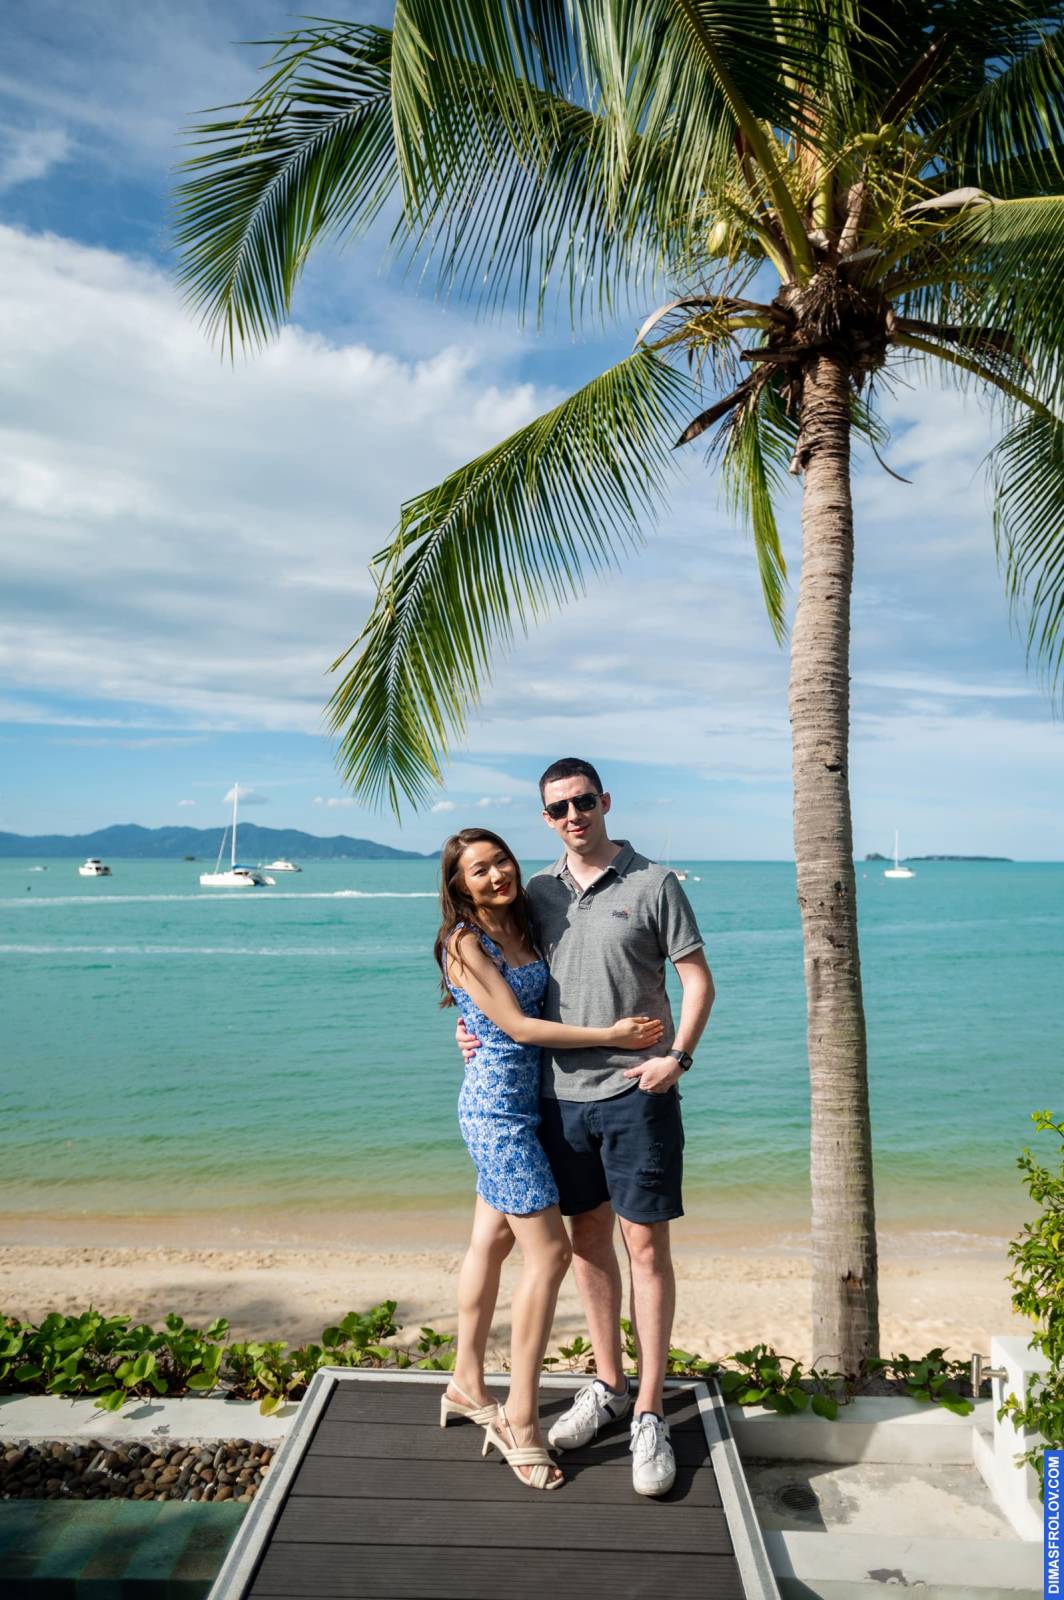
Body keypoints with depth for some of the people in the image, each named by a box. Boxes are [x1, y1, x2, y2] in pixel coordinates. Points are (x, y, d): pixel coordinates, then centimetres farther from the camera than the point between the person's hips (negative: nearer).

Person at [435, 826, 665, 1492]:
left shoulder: (523, 929, 6)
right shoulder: (465, 943, -15)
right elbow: (517, 1025, -17)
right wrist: (610, 1035, -16)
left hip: (524, 1102, 7)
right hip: (498, 1104, -7)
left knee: (492, 1240, 16)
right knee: (549, 1249, -6)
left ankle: (467, 1385, 31)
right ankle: (520, 1418, 5)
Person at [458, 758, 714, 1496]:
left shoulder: (653, 883, -5)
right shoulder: (538, 891, 7)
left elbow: (698, 979, -4)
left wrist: (677, 1056, -14)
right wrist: (477, 1025, 2)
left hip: (637, 1093, -4)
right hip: (562, 1093, 5)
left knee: (647, 1245, 1)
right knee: (588, 1238, 15)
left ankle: (650, 1415, 14)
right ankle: (608, 1386, 33)